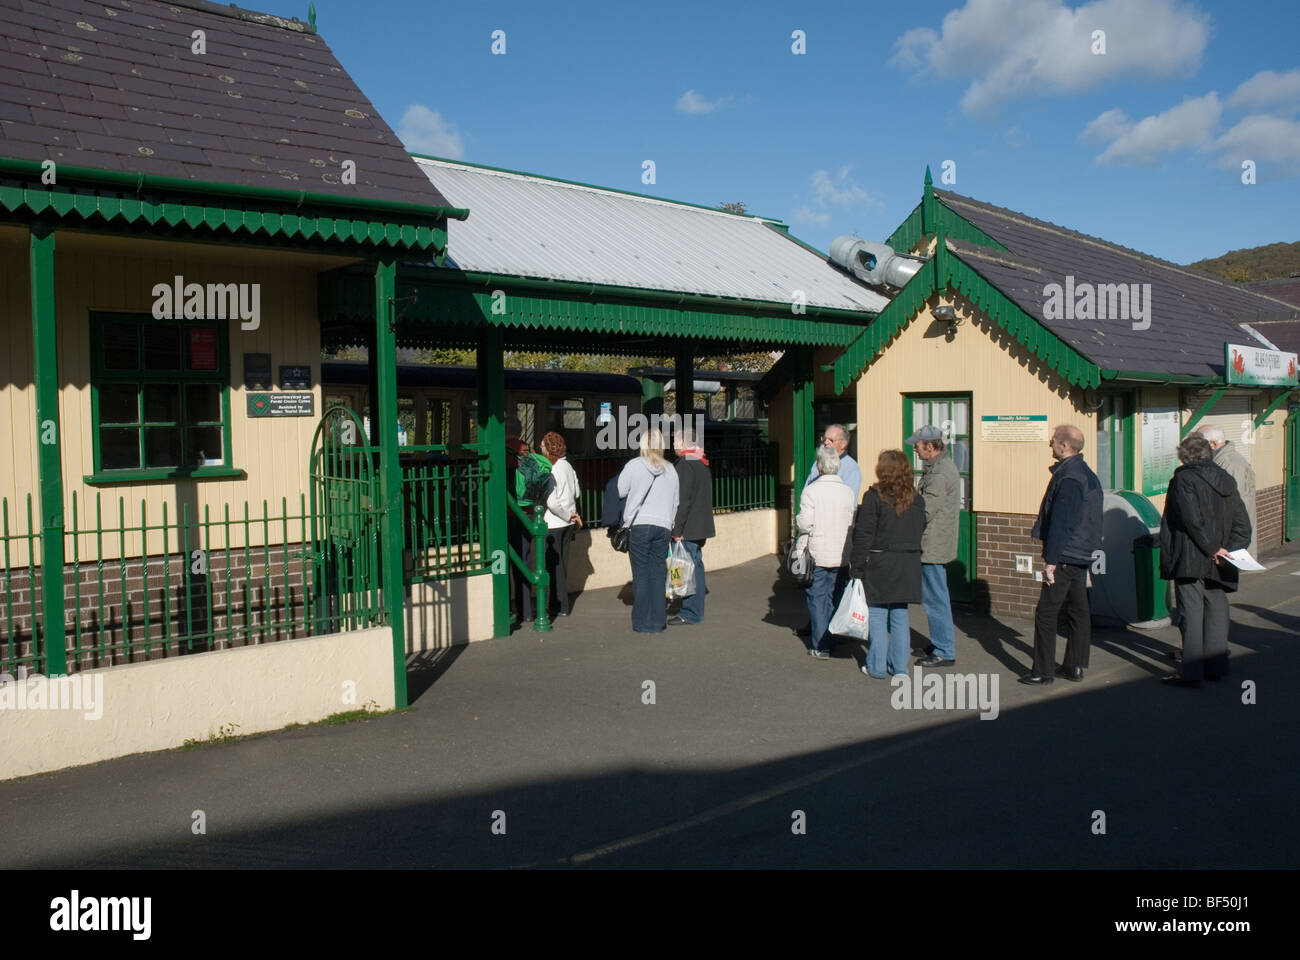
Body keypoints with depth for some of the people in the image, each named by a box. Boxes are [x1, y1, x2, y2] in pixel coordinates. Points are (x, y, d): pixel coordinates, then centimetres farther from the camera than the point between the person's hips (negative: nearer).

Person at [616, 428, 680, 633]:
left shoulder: (634, 465, -4)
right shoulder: (670, 470, 8)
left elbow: (619, 491, 0)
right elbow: (675, 503, 13)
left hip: (639, 525, -3)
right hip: (663, 526, 3)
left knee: (641, 574, 2)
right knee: (658, 574, 8)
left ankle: (643, 622, 5)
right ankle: (658, 621, 11)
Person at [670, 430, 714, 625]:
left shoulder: (685, 466, -15)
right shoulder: (701, 465, 15)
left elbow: (682, 501, -19)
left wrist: (677, 530, -17)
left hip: (688, 529, -10)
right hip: (700, 527, 10)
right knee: (695, 566, 14)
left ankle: (690, 613, -2)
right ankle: (695, 611, 21)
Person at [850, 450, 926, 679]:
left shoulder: (874, 497, -11)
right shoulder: (916, 499, 4)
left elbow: (863, 535, -11)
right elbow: (920, 531, 10)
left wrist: (857, 568, -7)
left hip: (880, 563, -5)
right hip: (908, 564, 5)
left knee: (877, 615, 4)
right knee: (900, 616, 12)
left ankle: (876, 666, 8)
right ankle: (899, 666, 17)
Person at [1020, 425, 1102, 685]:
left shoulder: (1068, 478, -18)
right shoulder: (1087, 474, 13)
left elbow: (1061, 523, -21)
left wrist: (1051, 560, -19)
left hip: (1065, 556, -10)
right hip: (1082, 556, 10)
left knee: (1046, 614, -4)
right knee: (1078, 610, 13)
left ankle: (1043, 671, 0)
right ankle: (1075, 666, 20)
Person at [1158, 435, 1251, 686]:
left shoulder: (1183, 479, -8)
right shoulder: (1227, 481, 12)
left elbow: (1191, 519, -19)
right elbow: (1243, 526, 9)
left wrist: (1212, 548, -13)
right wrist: (1227, 549, 1)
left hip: (1189, 560, -6)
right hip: (1218, 563, 6)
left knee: (1191, 614, -5)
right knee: (1216, 613, 14)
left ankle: (1191, 672, -5)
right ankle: (1216, 666, 22)